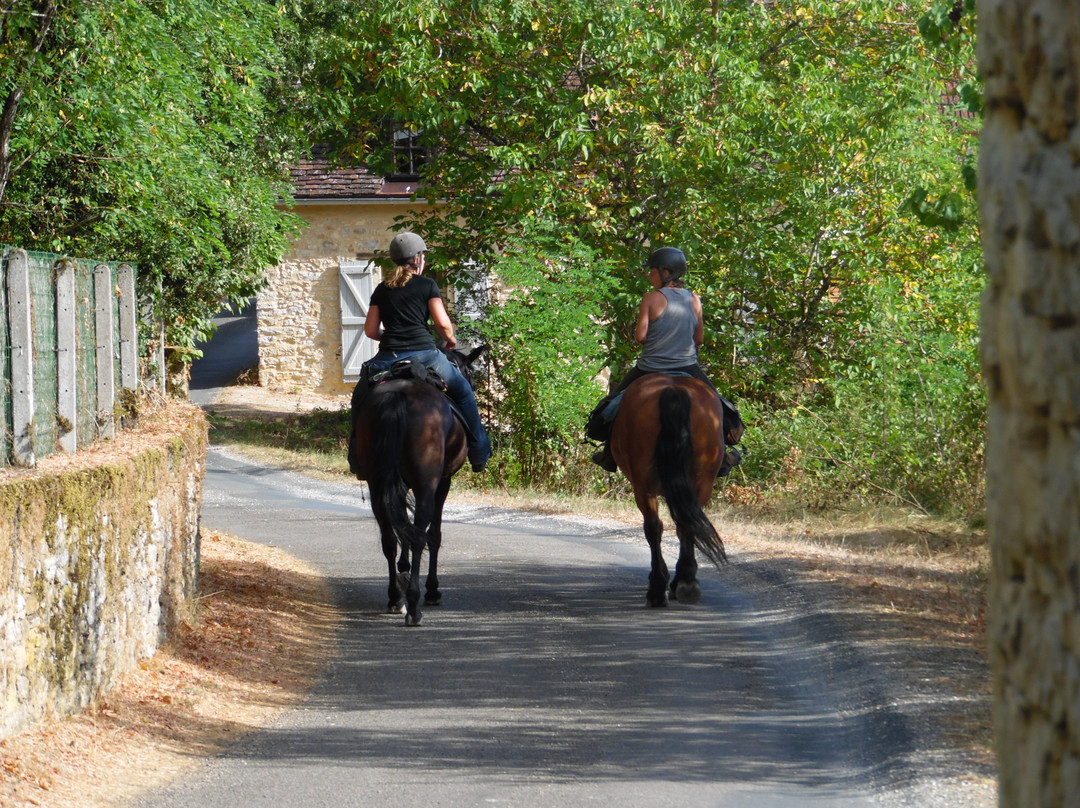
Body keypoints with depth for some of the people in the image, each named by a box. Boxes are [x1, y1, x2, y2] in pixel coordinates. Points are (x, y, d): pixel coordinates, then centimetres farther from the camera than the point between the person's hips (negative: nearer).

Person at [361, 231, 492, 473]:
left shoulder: (382, 290, 14)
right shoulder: (427, 285, 4)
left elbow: (370, 330, 11)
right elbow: (443, 324, -3)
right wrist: (450, 340, 17)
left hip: (388, 359, 3)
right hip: (423, 355, -2)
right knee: (463, 391, 18)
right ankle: (479, 453, 19)